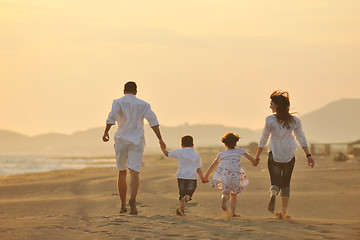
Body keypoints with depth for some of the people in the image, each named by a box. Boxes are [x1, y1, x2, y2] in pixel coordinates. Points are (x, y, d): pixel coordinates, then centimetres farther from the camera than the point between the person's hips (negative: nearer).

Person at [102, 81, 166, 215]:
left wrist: (106, 132, -13)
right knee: (134, 172, -10)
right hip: (137, 141, 0)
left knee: (121, 173, 13)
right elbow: (153, 120, -2)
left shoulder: (118, 102, 4)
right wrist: (160, 139, -4)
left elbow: (112, 116, -15)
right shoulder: (143, 105, 9)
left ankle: (123, 205, 16)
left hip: (121, 140, 0)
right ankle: (132, 199, -36)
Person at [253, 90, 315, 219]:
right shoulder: (295, 120, 1)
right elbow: (302, 139, 4)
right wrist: (308, 155, 10)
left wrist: (257, 156, 7)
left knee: (275, 182, 0)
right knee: (286, 184, 14)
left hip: (274, 155, -3)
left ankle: (273, 194, -35)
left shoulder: (270, 120, -7)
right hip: (289, 156, 3)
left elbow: (263, 139, -2)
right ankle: (283, 212, 12)